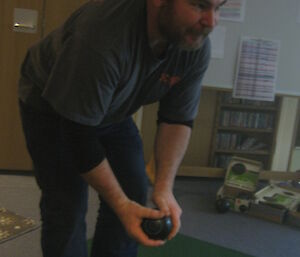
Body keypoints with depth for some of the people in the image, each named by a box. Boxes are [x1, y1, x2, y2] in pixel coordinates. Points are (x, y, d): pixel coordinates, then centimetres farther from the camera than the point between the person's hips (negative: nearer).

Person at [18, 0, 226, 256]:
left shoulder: (197, 47, -21)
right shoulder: (102, 36, -40)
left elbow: (177, 119, -13)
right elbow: (79, 132, -33)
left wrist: (164, 187, -24)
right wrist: (121, 204, -31)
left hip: (113, 110, 6)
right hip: (51, 106, -5)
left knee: (133, 193, 0)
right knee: (68, 205, -12)